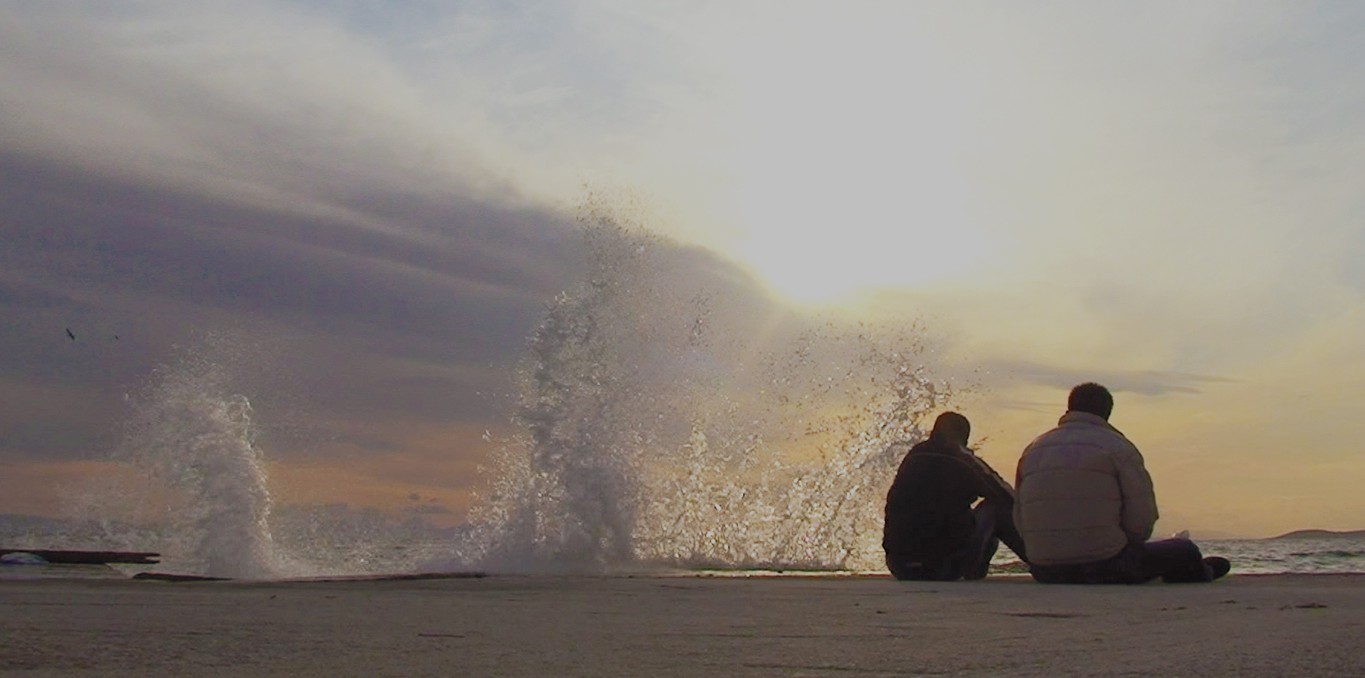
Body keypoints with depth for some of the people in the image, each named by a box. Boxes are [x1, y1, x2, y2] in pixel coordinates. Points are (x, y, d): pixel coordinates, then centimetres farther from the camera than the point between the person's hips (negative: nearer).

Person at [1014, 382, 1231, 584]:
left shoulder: (1032, 450, 10)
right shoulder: (1117, 447, -3)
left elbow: (1020, 522, 11)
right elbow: (1142, 518, -8)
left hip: (1045, 573, 5)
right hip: (1105, 568, -5)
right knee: (1185, 551, 20)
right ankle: (1202, 574, 51)